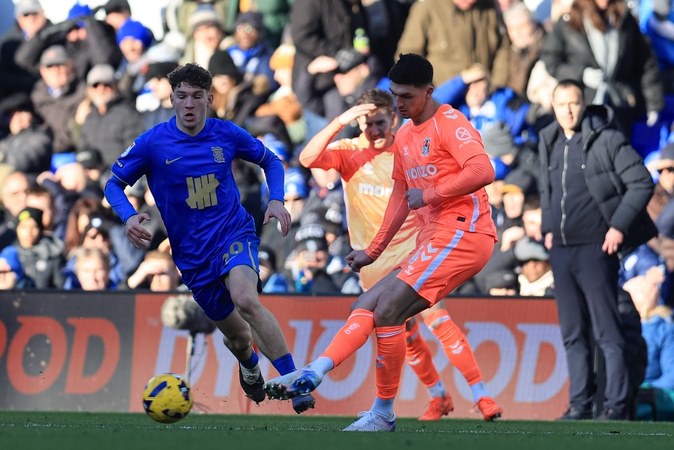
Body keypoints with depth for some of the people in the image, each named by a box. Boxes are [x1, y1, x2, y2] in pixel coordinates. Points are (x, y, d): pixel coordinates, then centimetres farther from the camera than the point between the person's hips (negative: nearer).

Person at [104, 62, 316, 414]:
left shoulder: (227, 134, -4)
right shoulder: (152, 143, -8)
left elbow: (270, 161, 13)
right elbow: (114, 184, 2)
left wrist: (276, 200, -5)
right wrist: (129, 216, -19)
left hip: (234, 232, -2)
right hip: (191, 251, 2)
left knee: (245, 299, -33)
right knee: (237, 336, 11)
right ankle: (250, 367, 51)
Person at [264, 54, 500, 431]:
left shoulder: (451, 124, -9)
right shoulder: (405, 137, 19)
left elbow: (483, 172, -24)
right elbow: (401, 198, 28)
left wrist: (429, 194, -18)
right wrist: (373, 252, 28)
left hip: (462, 233, -10)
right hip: (435, 240, 10)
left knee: (386, 310, -15)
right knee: (367, 305, 2)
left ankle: (384, 414, -7)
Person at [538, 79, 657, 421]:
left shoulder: (607, 139, -8)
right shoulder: (549, 142, 12)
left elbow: (641, 182, -9)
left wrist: (619, 226, -13)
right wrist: (548, 228, 13)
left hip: (595, 248, -7)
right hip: (561, 249, 7)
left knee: (606, 332, -6)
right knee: (573, 334, 9)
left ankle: (616, 404, -3)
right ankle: (580, 404, 13)